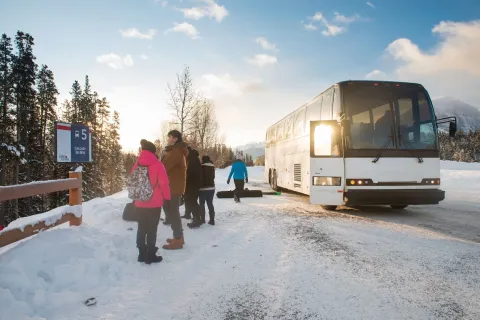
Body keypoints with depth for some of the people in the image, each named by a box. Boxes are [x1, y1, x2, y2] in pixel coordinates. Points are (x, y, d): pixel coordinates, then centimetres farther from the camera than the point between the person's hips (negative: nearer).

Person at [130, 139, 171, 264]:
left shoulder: (136, 165, 4)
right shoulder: (157, 164, -10)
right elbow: (164, 183, -13)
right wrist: (167, 197, 0)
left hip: (139, 203, 5)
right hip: (154, 203, -4)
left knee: (141, 229, 14)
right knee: (152, 230, 3)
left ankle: (142, 254, 21)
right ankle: (150, 256, 8)